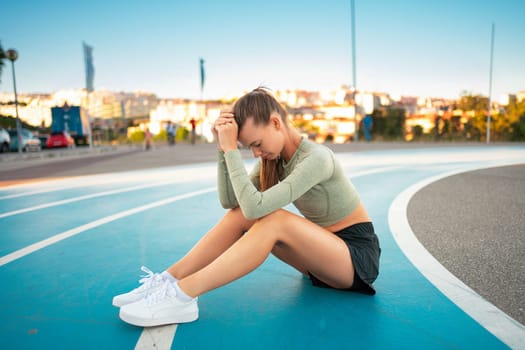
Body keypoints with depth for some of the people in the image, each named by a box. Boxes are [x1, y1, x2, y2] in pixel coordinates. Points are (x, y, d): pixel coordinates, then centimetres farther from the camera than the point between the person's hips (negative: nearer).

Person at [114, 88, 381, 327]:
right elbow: (229, 201, -9)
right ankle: (168, 279, -14)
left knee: (275, 220, -33)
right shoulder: (276, 158, -1)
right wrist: (223, 148, -18)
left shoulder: (316, 158, -24)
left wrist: (231, 149, -30)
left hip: (358, 254, -7)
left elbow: (255, 205, -35)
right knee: (239, 215, -14)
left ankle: (182, 295, -32)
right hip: (321, 252, 7)